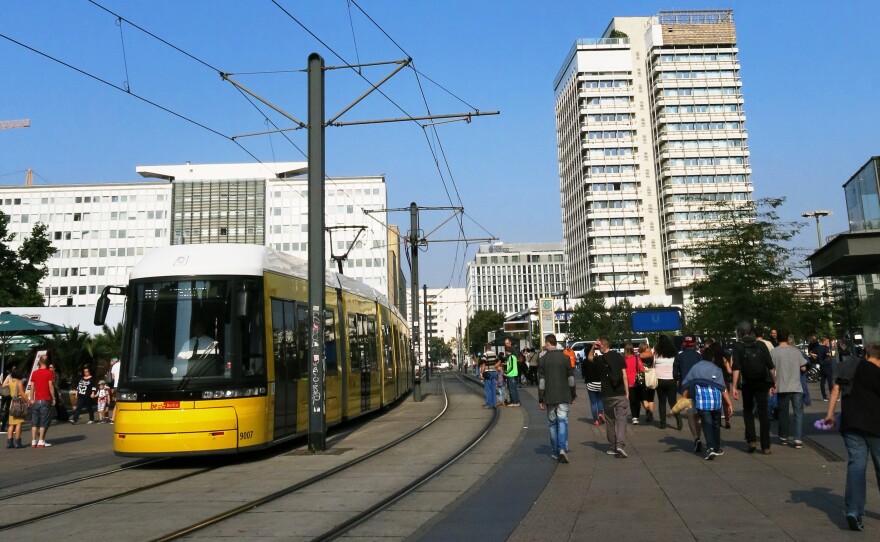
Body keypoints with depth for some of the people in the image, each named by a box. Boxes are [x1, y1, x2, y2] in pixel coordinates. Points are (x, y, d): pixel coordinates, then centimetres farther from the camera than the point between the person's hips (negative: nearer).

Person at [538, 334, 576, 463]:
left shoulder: (542, 360, -4)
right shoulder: (565, 358, 1)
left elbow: (541, 381, -4)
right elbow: (571, 378, 4)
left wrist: (541, 400, 1)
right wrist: (572, 395, 14)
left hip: (549, 398, 0)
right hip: (564, 397, 0)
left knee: (552, 424, 11)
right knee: (563, 422, 0)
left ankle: (555, 452, 16)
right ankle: (563, 449, -17)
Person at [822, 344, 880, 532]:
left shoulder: (852, 364, 7)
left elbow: (837, 387, 0)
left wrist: (830, 412, 1)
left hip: (850, 423, 2)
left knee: (856, 464, 1)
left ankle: (853, 510, -11)